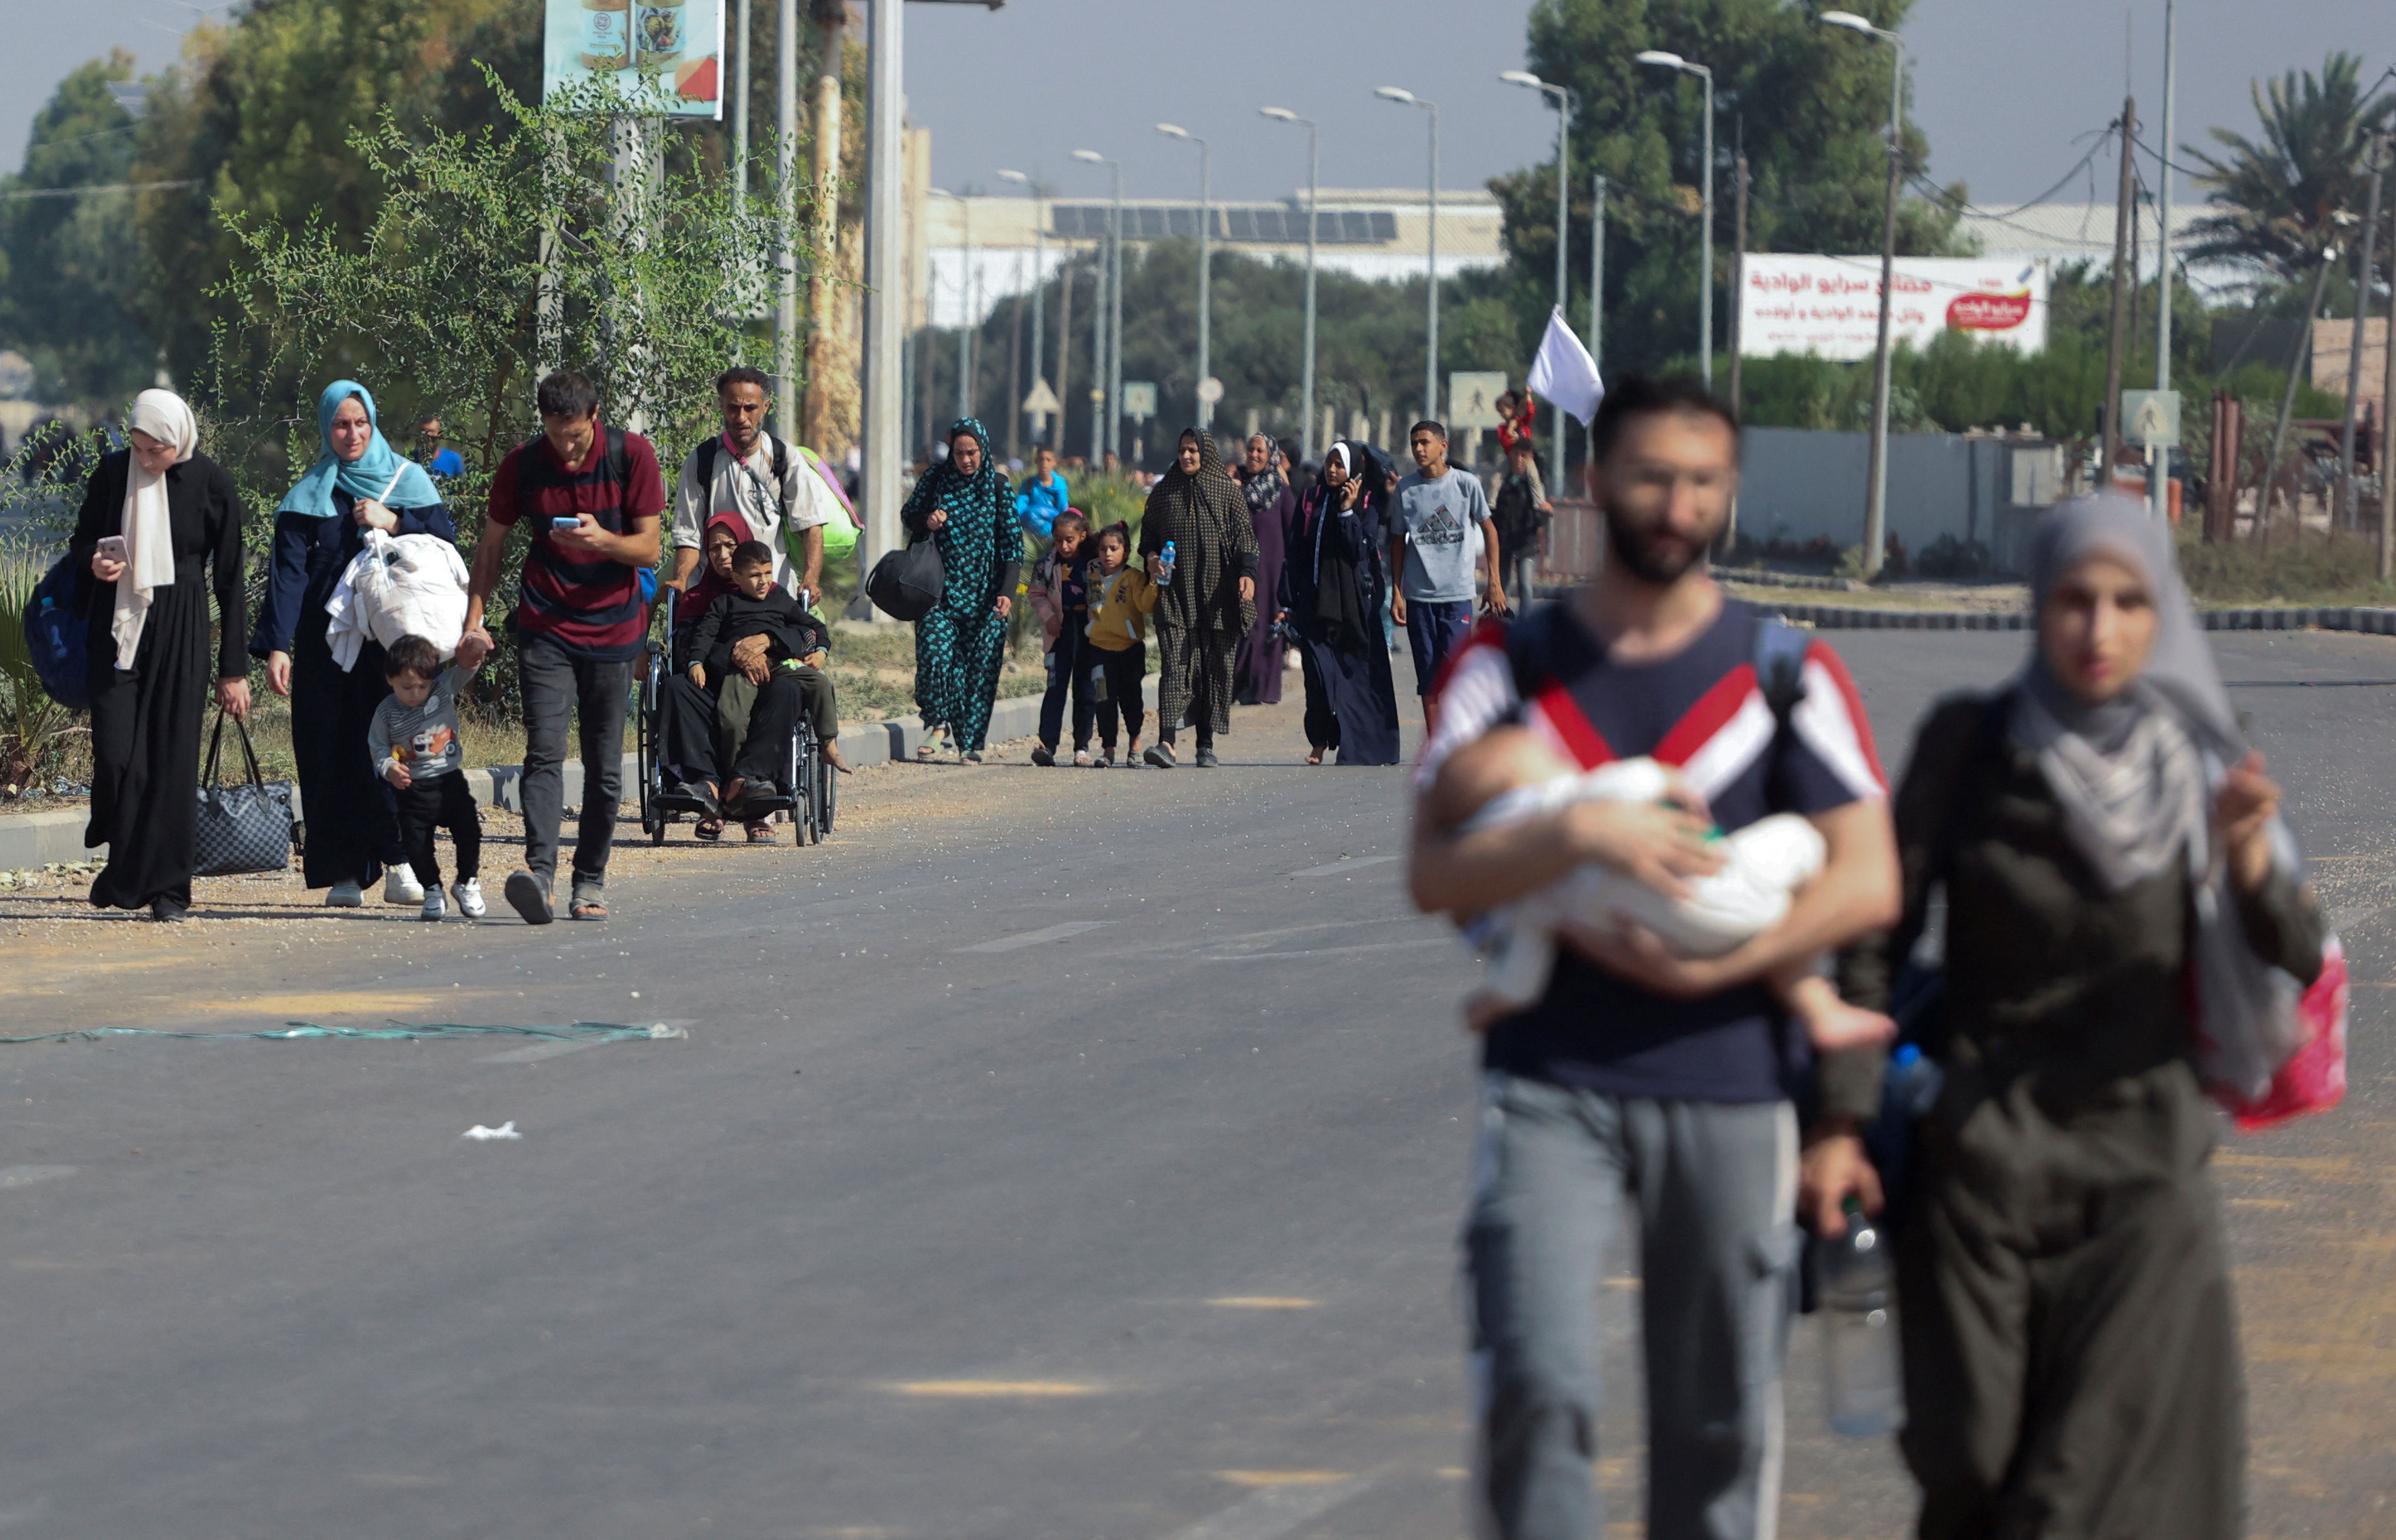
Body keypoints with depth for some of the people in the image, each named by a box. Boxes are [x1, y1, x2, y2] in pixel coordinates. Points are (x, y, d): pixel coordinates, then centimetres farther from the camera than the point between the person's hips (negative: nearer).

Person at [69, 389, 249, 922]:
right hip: (116, 626, 1)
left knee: (173, 757, -3)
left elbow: (229, 579, 1)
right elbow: (80, 544, 14)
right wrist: (94, 562, -13)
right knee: (115, 753, -8)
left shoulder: (211, 485, -4)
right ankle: (123, 865, 15)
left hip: (180, 629, -1)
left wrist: (233, 669, 1)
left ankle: (166, 887, 3)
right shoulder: (112, 473, 0)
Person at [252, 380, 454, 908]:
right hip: (327, 641, 1)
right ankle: (343, 874, -2)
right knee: (335, 752, -4)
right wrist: (276, 645, -8)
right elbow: (288, 573, 2)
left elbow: (446, 536, 3)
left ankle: (400, 863, -17)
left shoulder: (407, 479, 12)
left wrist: (394, 523, -11)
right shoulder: (308, 497, 10)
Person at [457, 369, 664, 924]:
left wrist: (602, 540, -25)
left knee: (605, 766, 4)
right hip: (545, 627, 0)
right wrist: (474, 622, -1)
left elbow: (648, 549, -5)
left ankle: (590, 881, 14)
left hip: (613, 628, 1)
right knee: (544, 752, -16)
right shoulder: (522, 465, -4)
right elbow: (491, 547, 7)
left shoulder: (632, 456, -7)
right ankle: (540, 872, -29)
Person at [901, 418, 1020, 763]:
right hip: (941, 588, 1)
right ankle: (936, 722, 6)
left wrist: (1007, 592, -10)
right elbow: (908, 515, 17)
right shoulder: (936, 479, 3)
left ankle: (970, 741, 5)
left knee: (981, 663, -3)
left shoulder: (998, 485, 0)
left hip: (984, 592, 0)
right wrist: (926, 521, -8)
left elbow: (1012, 542, 0)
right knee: (935, 649, -16)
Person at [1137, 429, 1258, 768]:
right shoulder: (1164, 491, 11)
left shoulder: (1227, 489, 5)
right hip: (1175, 591, 1)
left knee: (1215, 663, 0)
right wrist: (1150, 556, -2)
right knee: (1174, 661, -12)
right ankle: (1166, 743, -23)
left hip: (1216, 590, -1)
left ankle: (1207, 743, 8)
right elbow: (1148, 531, 19)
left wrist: (1247, 571, -14)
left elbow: (1244, 534, 0)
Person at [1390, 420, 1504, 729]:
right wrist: (1396, 593, 6)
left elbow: (1488, 529, 9)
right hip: (1418, 596, 2)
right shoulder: (1405, 488, 3)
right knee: (1428, 678, 4)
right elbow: (1398, 541, 11)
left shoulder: (1466, 483, -1)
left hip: (1457, 594, -2)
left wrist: (1495, 581, 4)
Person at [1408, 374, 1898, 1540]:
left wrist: (1701, 968, -13)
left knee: (1719, 1419, 4)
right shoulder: (1513, 665, 5)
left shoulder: (1783, 672, 4)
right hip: (1549, 1084, 0)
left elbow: (1867, 883, -5)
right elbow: (1435, 875, -4)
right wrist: (1579, 835, -21)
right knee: (1535, 1389, -16)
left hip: (1729, 1091, 0)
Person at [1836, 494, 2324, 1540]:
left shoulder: (2200, 759, -1)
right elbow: (1882, 931, 0)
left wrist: (2250, 857, -26)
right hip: (1985, 1153, 0)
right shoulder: (1969, 745, -4)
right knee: (1972, 1452, 1)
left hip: (2142, 1166, 0)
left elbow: (2297, 962, -6)